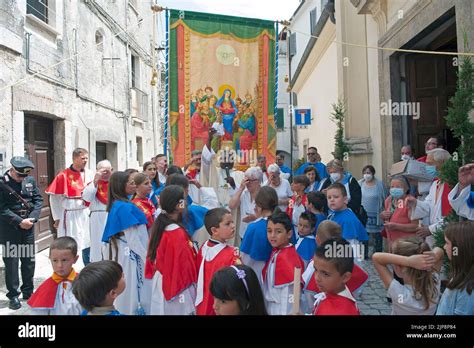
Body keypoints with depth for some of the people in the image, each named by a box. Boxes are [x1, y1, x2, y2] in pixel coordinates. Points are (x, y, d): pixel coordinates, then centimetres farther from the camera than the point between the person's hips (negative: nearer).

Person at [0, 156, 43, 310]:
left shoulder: (30, 181, 3)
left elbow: (38, 199, 4)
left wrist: (32, 218, -10)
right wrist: (19, 221, -17)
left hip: (28, 227, 4)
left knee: (29, 260, 12)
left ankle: (28, 291, 27)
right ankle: (13, 295, 15)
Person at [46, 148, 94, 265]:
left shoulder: (89, 174, 2)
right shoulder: (64, 176, -9)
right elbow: (54, 198, -4)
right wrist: (57, 217, -2)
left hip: (86, 215, 4)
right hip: (69, 216, -4)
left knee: (88, 245, 12)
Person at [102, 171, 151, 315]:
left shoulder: (116, 205, 8)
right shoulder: (125, 207, -19)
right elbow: (132, 239, -19)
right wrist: (147, 258, -12)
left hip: (123, 253, 9)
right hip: (131, 255, -9)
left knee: (126, 292, 16)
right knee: (134, 290, 1)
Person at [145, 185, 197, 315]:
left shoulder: (159, 225, -3)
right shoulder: (178, 233, -27)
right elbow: (185, 263, -20)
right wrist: (192, 282, -6)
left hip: (161, 281, 8)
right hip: (178, 286, -8)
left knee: (163, 308, 20)